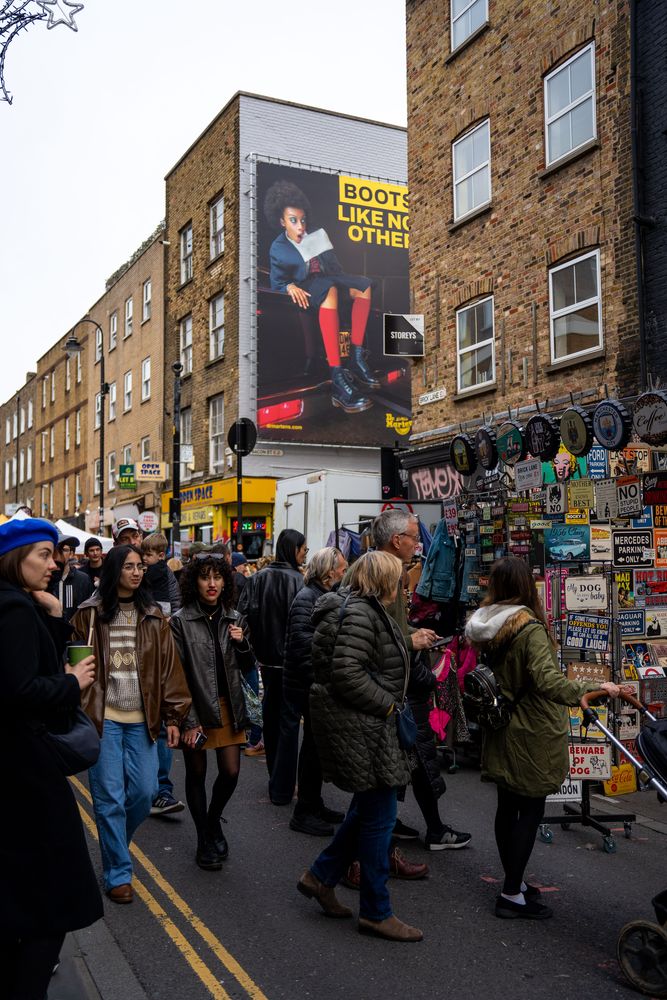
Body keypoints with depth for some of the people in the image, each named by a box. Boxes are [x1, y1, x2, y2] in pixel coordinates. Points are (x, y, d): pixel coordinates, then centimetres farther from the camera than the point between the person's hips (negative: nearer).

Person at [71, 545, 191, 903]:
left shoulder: (153, 616, 6)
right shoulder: (90, 615, -2)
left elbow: (169, 668, 5)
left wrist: (172, 716, 1)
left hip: (142, 720, 3)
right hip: (103, 718, -3)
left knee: (143, 793, 4)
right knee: (110, 798, 1)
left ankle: (114, 845, 33)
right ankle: (118, 873, 15)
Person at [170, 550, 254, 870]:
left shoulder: (233, 618, 4)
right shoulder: (181, 621, -9)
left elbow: (247, 667, 11)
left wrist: (242, 643, -10)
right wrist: (189, 719, -14)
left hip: (228, 707, 4)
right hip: (195, 709, -3)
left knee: (231, 772, 4)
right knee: (197, 774, 9)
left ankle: (213, 820, 34)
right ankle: (204, 840, 27)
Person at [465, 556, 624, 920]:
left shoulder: (484, 627, 1)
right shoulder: (530, 629, -21)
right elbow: (547, 680, -33)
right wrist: (592, 689, -38)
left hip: (501, 731, 7)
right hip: (531, 733, -7)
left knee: (507, 806, 17)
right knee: (531, 810, 3)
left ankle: (513, 880, 31)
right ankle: (512, 895, 8)